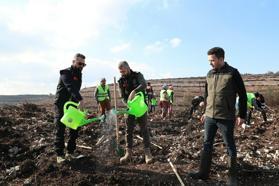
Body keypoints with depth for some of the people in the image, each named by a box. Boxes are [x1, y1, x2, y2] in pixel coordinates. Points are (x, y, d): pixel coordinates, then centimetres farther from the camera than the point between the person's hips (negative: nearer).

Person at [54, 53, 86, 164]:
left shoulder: (79, 75, 10)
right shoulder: (66, 73, -16)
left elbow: (75, 90, 10)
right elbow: (71, 87, -34)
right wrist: (80, 100, -48)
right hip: (61, 105, -7)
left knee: (75, 129, 6)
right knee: (60, 130, -4)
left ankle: (70, 152, 16)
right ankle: (59, 154, 4)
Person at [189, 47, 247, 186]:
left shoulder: (233, 73, -8)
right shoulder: (209, 74, 7)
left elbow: (242, 95, -5)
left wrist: (242, 115, -6)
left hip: (226, 117, -5)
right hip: (210, 116, 5)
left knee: (230, 147, 9)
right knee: (207, 145, 11)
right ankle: (203, 173, 24)